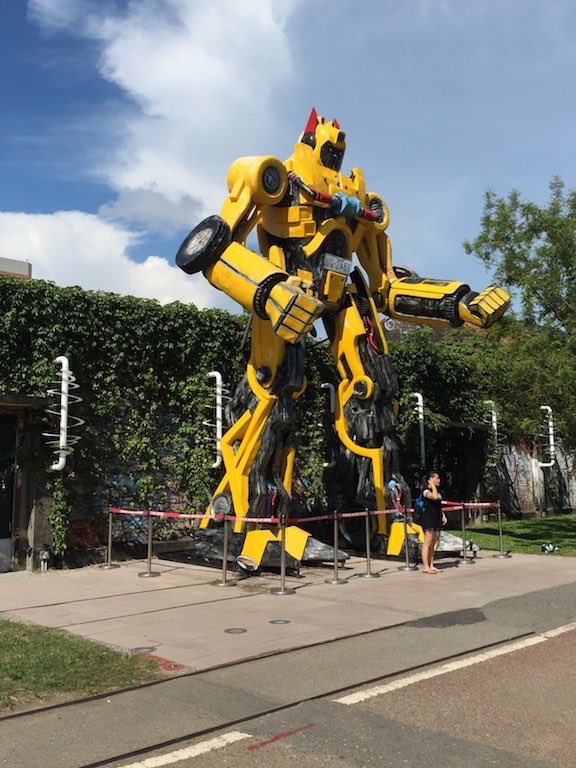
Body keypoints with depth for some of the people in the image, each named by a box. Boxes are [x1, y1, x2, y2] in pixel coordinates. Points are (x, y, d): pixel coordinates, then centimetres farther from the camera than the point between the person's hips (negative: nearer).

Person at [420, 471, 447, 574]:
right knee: (427, 543, -7)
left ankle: (431, 565, 14)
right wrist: (432, 485, -17)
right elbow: (434, 497, -30)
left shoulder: (437, 490, 18)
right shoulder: (426, 490, -9)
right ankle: (426, 567, -5)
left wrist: (443, 515, 12)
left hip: (437, 519, 9)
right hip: (428, 518, -9)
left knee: (433, 543, 9)